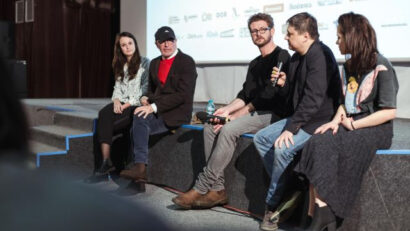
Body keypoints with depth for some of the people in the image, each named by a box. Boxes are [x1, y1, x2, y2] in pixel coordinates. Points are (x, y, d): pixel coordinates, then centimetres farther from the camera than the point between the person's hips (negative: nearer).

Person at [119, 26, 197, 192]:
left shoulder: (186, 62, -6)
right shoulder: (155, 63, 17)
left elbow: (183, 94, -16)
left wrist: (154, 107, -22)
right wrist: (146, 98, 0)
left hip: (177, 113, -6)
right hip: (157, 112, 6)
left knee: (139, 120, -27)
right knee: (138, 121, -24)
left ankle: (139, 166, -23)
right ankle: (139, 167, -22)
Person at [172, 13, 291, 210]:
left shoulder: (282, 57, -6)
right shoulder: (254, 64, 23)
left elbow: (267, 95, -16)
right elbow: (245, 95, 15)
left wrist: (234, 116, -18)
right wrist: (227, 110, -6)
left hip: (273, 114, -9)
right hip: (255, 112, 9)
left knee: (229, 130, -29)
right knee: (210, 126, -9)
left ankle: (201, 189, -22)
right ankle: (217, 189, -13)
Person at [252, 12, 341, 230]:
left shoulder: (320, 55, -19)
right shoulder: (297, 57, 11)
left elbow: (313, 98, -27)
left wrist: (291, 128, -27)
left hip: (320, 120, -10)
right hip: (300, 117, 10)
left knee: (282, 148, -28)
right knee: (261, 138, 2)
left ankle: (272, 207, -10)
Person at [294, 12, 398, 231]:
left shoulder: (381, 67, -7)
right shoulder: (349, 66, 16)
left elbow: (389, 112, -11)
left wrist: (353, 125, -12)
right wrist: (336, 121, -1)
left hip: (374, 128, -6)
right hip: (349, 125, 6)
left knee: (343, 149, -32)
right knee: (318, 144, -24)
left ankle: (326, 211, -19)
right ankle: (322, 210, -33)